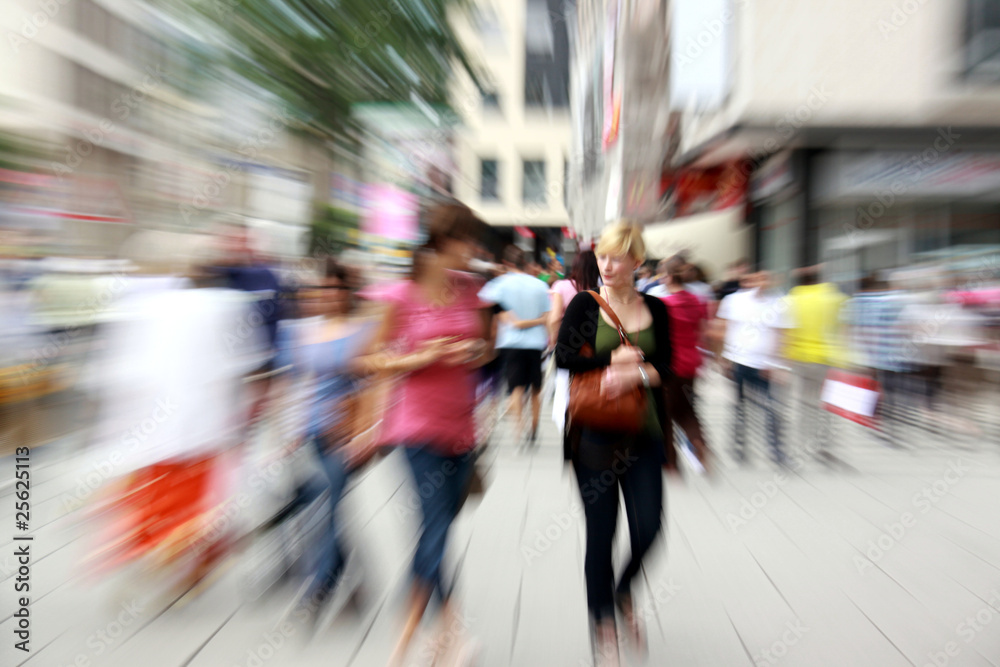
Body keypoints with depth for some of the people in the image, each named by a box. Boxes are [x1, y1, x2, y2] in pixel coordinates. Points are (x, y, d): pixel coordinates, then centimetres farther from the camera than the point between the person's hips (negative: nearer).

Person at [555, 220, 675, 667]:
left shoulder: (654, 309, 6)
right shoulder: (585, 304, -1)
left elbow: (664, 368, -2)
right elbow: (564, 358, -13)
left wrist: (634, 373, -20)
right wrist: (615, 358, -13)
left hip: (642, 432, 3)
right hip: (594, 433, -2)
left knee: (648, 528, 1)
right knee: (601, 532, 5)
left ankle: (624, 590, 36)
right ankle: (603, 622, 29)